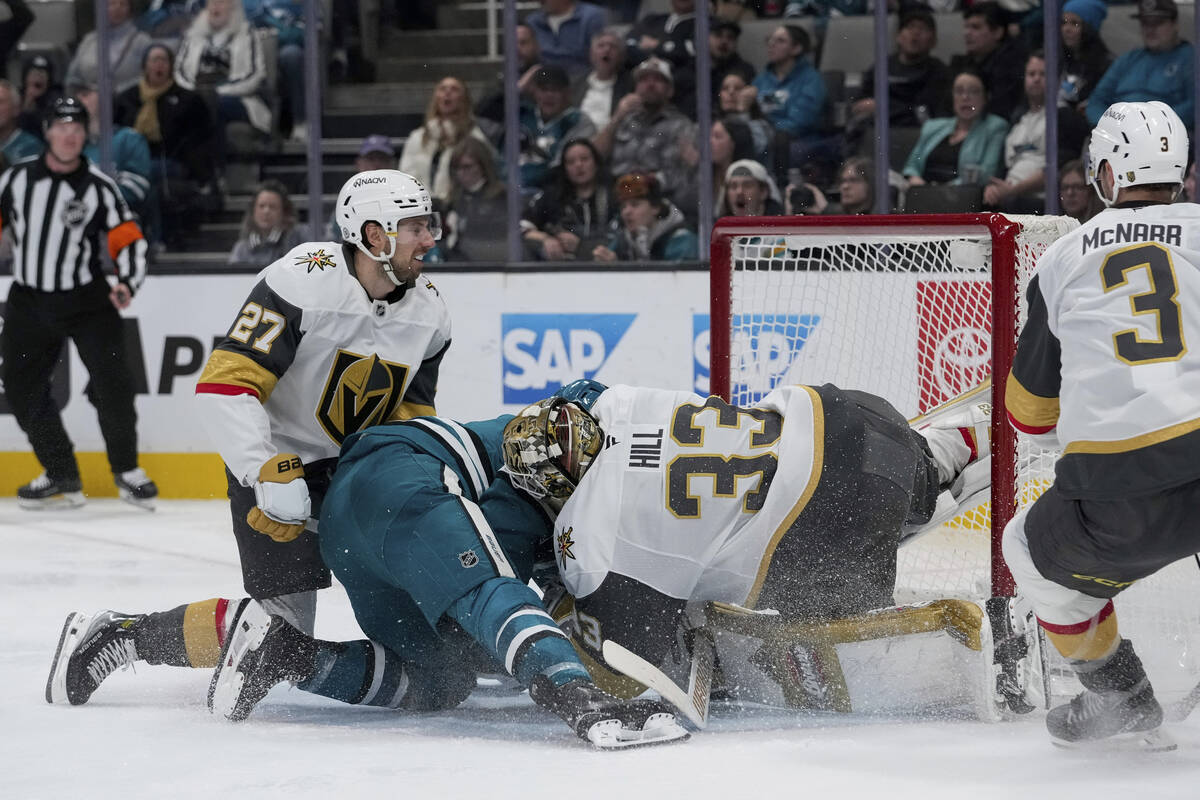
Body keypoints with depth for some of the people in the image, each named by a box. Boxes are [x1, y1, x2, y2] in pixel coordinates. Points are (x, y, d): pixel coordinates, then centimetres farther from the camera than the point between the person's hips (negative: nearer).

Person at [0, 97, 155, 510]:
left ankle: (126, 470, 3)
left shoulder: (99, 187, -5)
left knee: (112, 379, -15)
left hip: (87, 300, -3)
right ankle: (62, 477, 12)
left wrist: (128, 282, -21)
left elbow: (128, 240, -5)